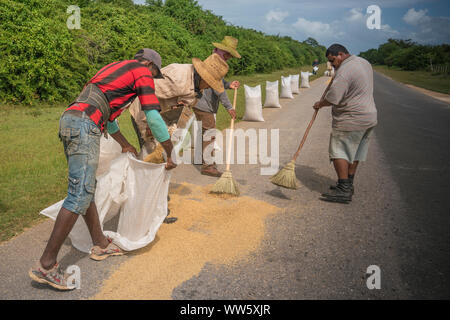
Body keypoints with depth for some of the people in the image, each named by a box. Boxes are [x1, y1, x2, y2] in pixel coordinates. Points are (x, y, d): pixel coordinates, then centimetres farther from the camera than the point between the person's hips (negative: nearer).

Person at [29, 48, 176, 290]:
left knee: (86, 187, 14)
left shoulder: (115, 68, 32)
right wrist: (170, 154, 8)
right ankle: (46, 264, -9)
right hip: (84, 125, -10)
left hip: (68, 119, 10)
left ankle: (100, 244, 25)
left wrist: (125, 145, 48)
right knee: (80, 195, -11)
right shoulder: (142, 73, 6)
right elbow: (153, 118, -2)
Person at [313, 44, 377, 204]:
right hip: (369, 116, 10)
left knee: (339, 151, -6)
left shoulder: (344, 72, -20)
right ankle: (348, 185, 24)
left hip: (351, 120, -10)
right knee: (354, 153, 15)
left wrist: (320, 104, -4)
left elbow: (332, 98, -23)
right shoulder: (364, 62, 12)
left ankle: (344, 190, -9)